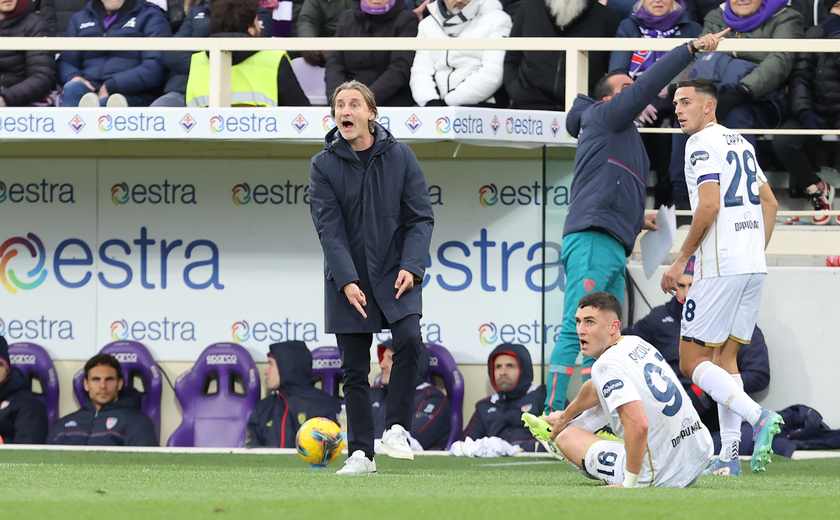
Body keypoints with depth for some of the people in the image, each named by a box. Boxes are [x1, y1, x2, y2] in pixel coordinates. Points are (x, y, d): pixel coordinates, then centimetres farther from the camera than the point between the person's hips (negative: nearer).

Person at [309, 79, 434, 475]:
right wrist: (347, 282, -18)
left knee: (409, 339, -24)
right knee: (354, 368, 2)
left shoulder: (400, 157, 0)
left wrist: (410, 267, -14)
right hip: (347, 281, 1)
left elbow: (420, 217, 0)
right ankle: (361, 453, 9)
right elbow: (329, 229, -7)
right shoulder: (324, 166, -1)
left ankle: (396, 428, -11)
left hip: (396, 275, -1)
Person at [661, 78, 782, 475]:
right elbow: (770, 204, 21)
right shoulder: (741, 143, 18)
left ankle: (757, 415, -21)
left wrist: (681, 260, -11)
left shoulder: (702, 144, -8)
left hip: (720, 266, -9)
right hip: (753, 265, 9)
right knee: (725, 358, 12)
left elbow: (709, 206, -18)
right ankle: (729, 454, 4)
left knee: (692, 361, -3)